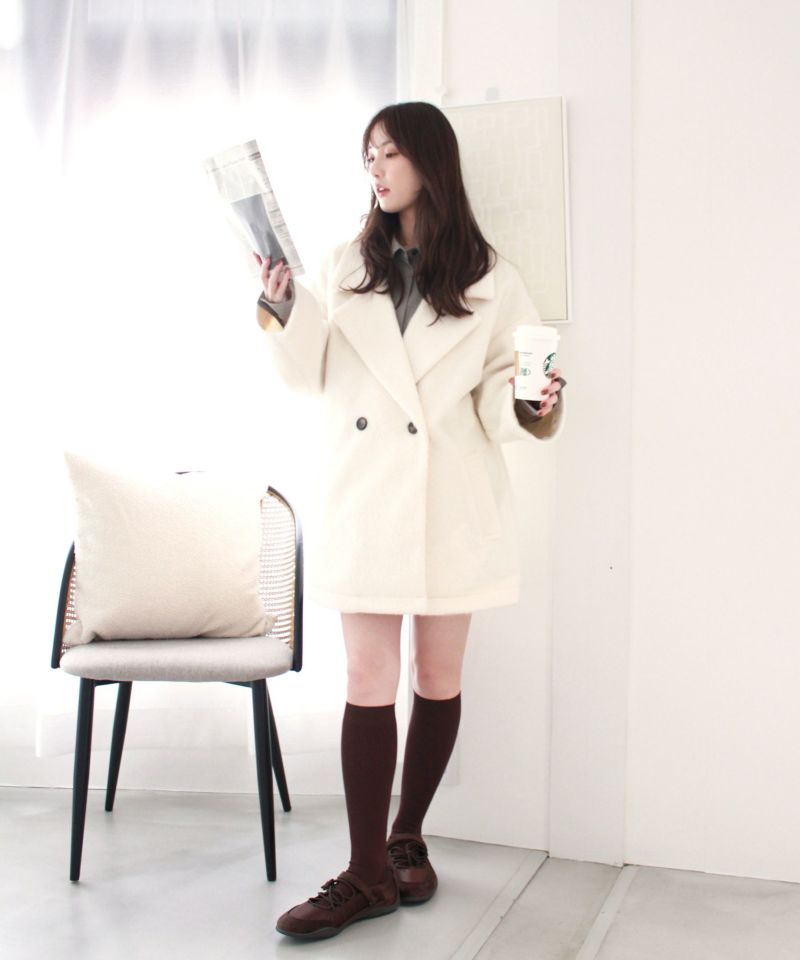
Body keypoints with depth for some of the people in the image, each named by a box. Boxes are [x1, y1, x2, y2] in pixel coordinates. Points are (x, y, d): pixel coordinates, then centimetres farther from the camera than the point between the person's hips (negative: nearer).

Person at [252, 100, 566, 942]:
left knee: (438, 676, 8)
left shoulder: (490, 280, 5)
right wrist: (283, 310, -12)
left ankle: (406, 840, 26)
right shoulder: (347, 266, 11)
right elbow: (309, 376, 4)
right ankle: (368, 873, 6)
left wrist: (530, 408, -15)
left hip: (452, 495, 0)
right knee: (368, 681, -1)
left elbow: (498, 391, 5)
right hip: (362, 489, 1)